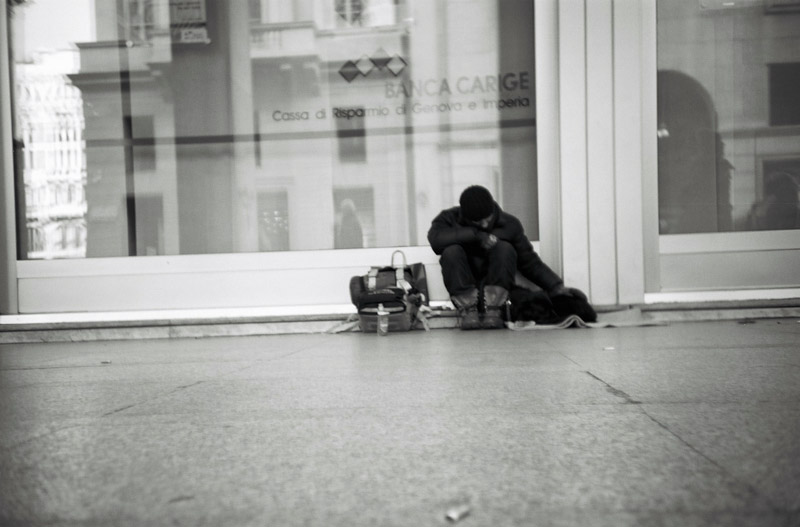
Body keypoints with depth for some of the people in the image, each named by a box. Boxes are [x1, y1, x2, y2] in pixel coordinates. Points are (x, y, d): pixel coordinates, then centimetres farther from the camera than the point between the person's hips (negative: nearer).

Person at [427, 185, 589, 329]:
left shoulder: (509, 224, -1)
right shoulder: (450, 218, -3)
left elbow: (530, 261, 1)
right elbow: (435, 239, -25)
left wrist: (557, 288, -8)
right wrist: (476, 235, -26)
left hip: (497, 287, 1)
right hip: (464, 288, -1)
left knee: (504, 249, -24)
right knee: (451, 251, -26)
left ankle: (493, 310, -26)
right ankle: (468, 310, -25)